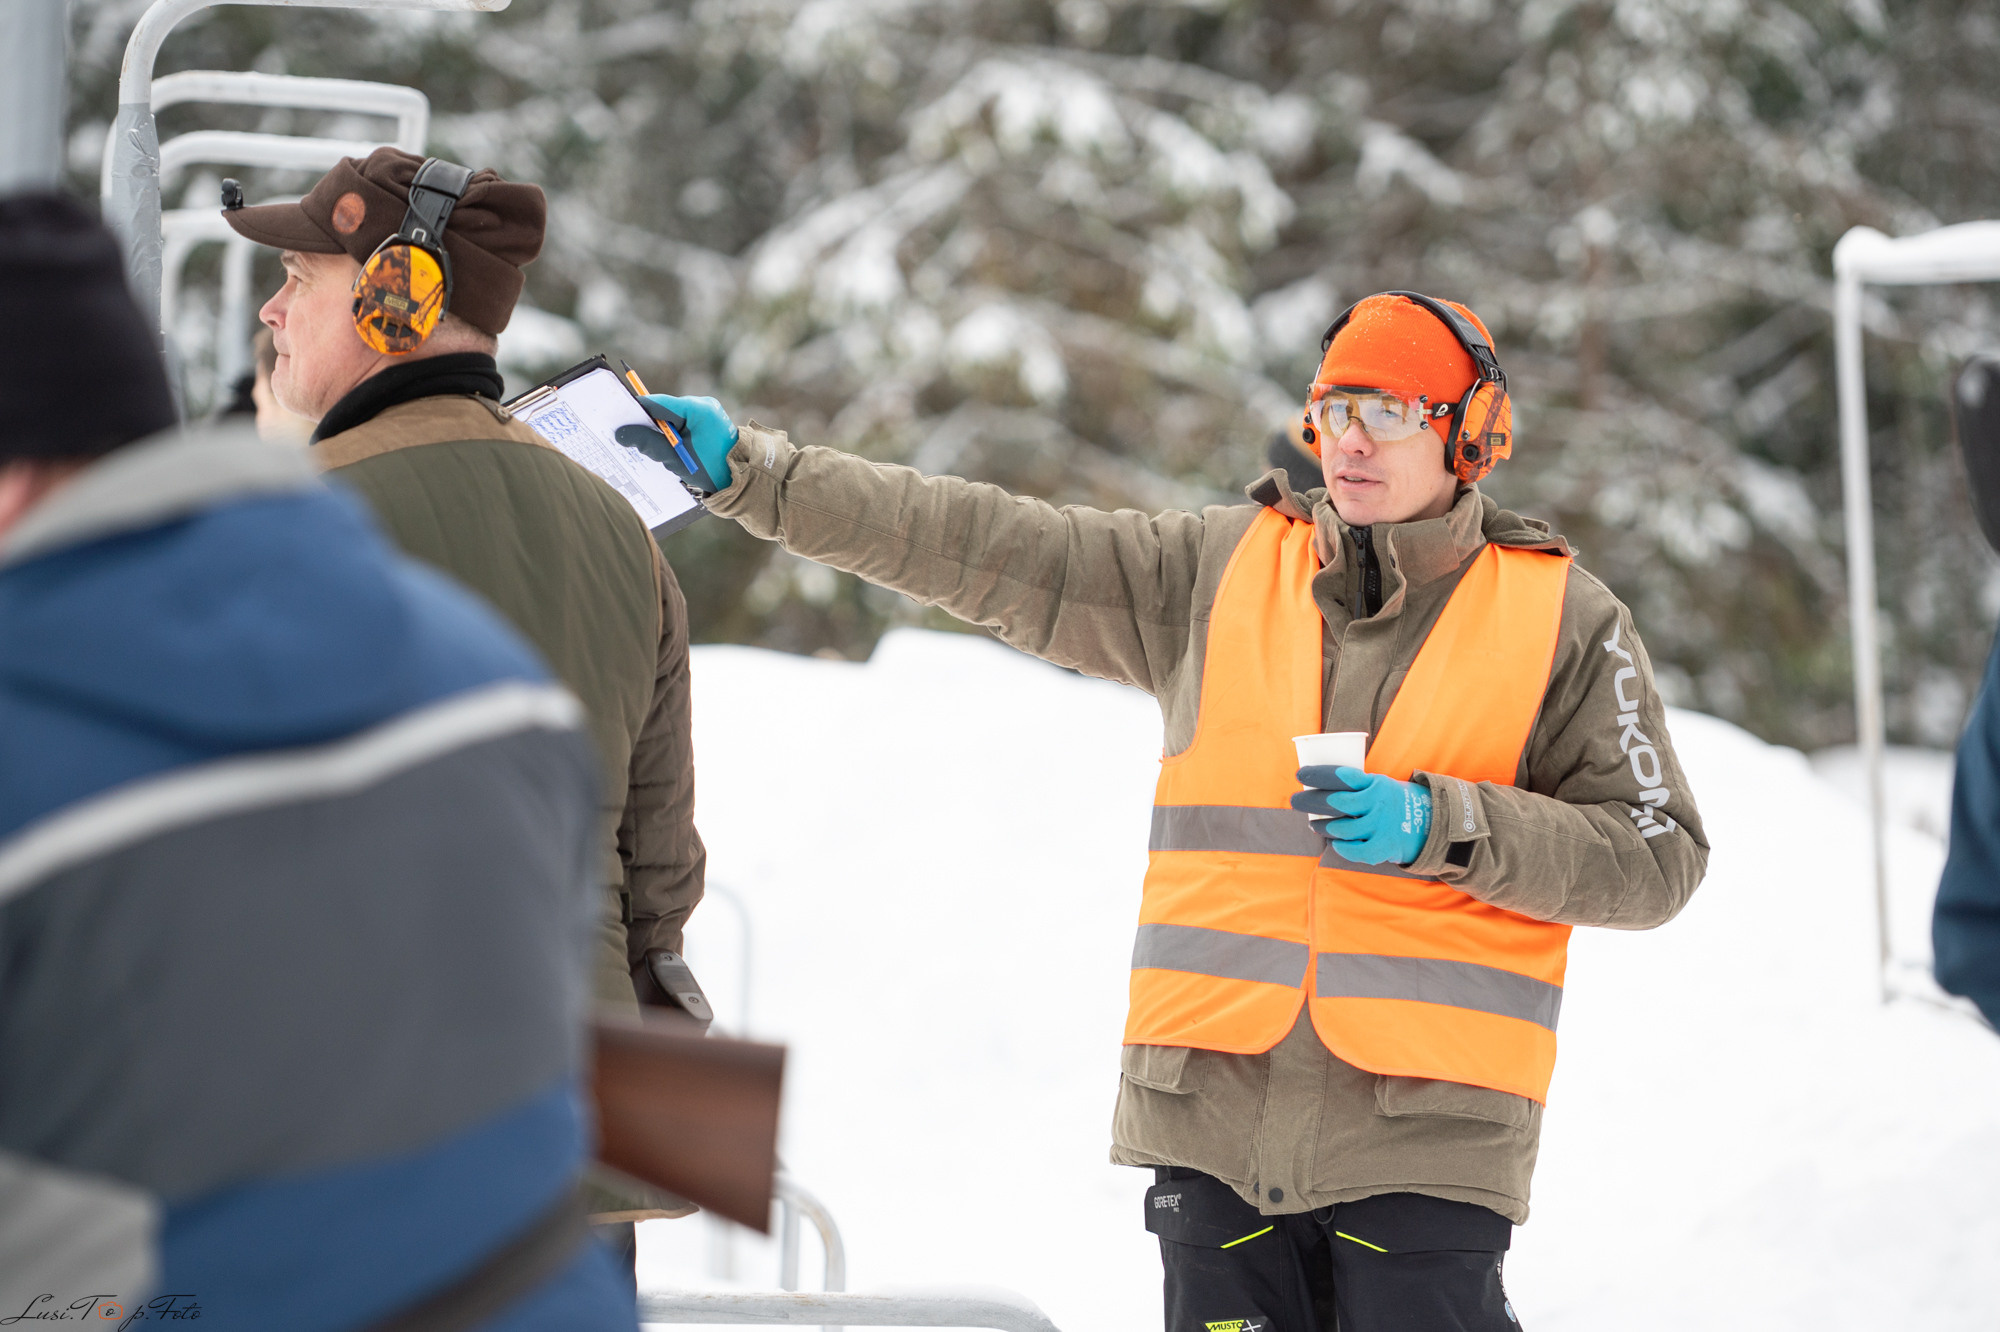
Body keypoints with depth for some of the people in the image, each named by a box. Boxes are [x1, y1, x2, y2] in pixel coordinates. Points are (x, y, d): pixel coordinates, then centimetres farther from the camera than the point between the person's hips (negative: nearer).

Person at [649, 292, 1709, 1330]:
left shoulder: (1562, 622, 4)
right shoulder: (1215, 574, 11)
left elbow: (1654, 859, 1)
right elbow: (980, 548, 9)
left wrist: (1442, 827, -12)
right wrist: (751, 471, 4)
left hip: (1425, 1134, -3)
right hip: (1213, 1122, 3)